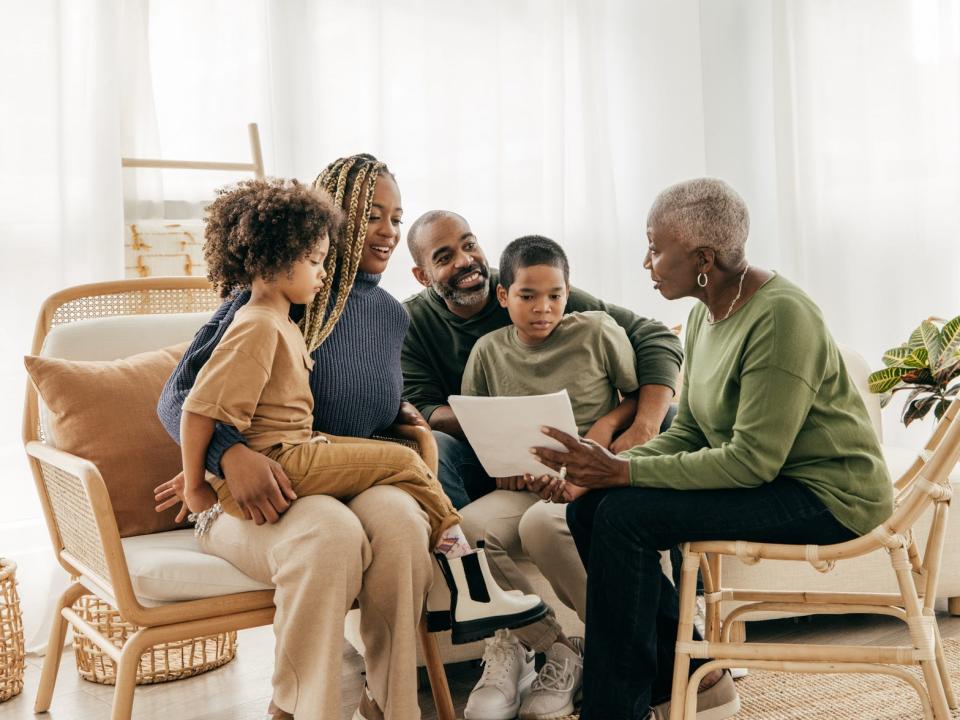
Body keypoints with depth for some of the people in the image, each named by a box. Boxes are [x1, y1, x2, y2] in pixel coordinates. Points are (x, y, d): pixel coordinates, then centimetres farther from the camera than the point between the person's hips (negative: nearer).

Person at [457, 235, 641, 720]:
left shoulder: (598, 332, 3)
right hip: (524, 484, 3)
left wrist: (608, 424, -8)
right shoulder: (489, 351, 9)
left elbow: (639, 395, 12)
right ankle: (554, 641, -11)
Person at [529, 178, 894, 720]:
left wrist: (623, 472, -25)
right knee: (588, 509, -4)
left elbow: (753, 460, -25)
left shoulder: (780, 316, -22)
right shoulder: (706, 315, 7)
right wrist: (607, 465, -11)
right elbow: (686, 434, 7)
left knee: (624, 517, -23)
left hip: (826, 495, -9)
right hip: (769, 481, 9)